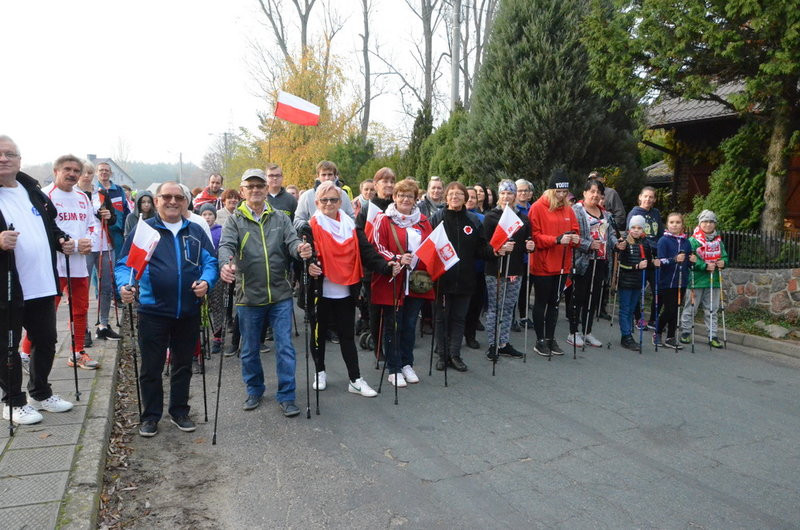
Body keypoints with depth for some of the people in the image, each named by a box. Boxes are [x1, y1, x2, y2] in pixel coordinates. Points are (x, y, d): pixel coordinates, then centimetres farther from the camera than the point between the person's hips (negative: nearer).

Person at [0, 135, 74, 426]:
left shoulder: (34, 192, 12)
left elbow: (50, 225, 23)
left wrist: (62, 241, 6)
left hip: (43, 286, 6)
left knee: (46, 341, 15)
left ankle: (41, 393, 33)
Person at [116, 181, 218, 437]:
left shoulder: (196, 232, 9)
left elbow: (210, 262, 8)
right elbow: (124, 264, -2)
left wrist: (206, 281, -12)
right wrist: (125, 285, -22)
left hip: (189, 312, 3)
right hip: (153, 311, -2)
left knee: (183, 365, 15)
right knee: (151, 367, 7)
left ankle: (179, 411, 30)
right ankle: (150, 416, 24)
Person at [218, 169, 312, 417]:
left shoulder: (280, 218, 5)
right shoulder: (234, 221, 1)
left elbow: (292, 240, -9)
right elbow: (226, 245, -15)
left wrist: (301, 249, -34)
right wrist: (225, 264, -38)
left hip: (280, 295, 0)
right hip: (248, 296, 0)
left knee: (285, 347, 2)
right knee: (249, 349, 14)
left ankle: (286, 396, 15)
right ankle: (254, 390, 35)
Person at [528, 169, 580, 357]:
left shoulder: (568, 209, 9)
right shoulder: (538, 207, -9)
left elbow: (575, 231, 14)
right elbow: (534, 236, -14)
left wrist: (575, 239, -10)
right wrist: (557, 239, -25)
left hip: (562, 265, 6)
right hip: (542, 265, -6)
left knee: (554, 302, 14)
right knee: (541, 303, 5)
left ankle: (550, 338, 26)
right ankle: (540, 341, 15)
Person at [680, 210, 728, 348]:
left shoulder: (718, 241, 11)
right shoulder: (693, 240, -7)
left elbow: (724, 256, 17)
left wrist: (723, 262, -5)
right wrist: (705, 266, -23)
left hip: (713, 280, 5)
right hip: (696, 280, -5)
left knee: (712, 310, 10)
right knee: (691, 308, 5)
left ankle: (712, 335, 17)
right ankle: (685, 332, 18)